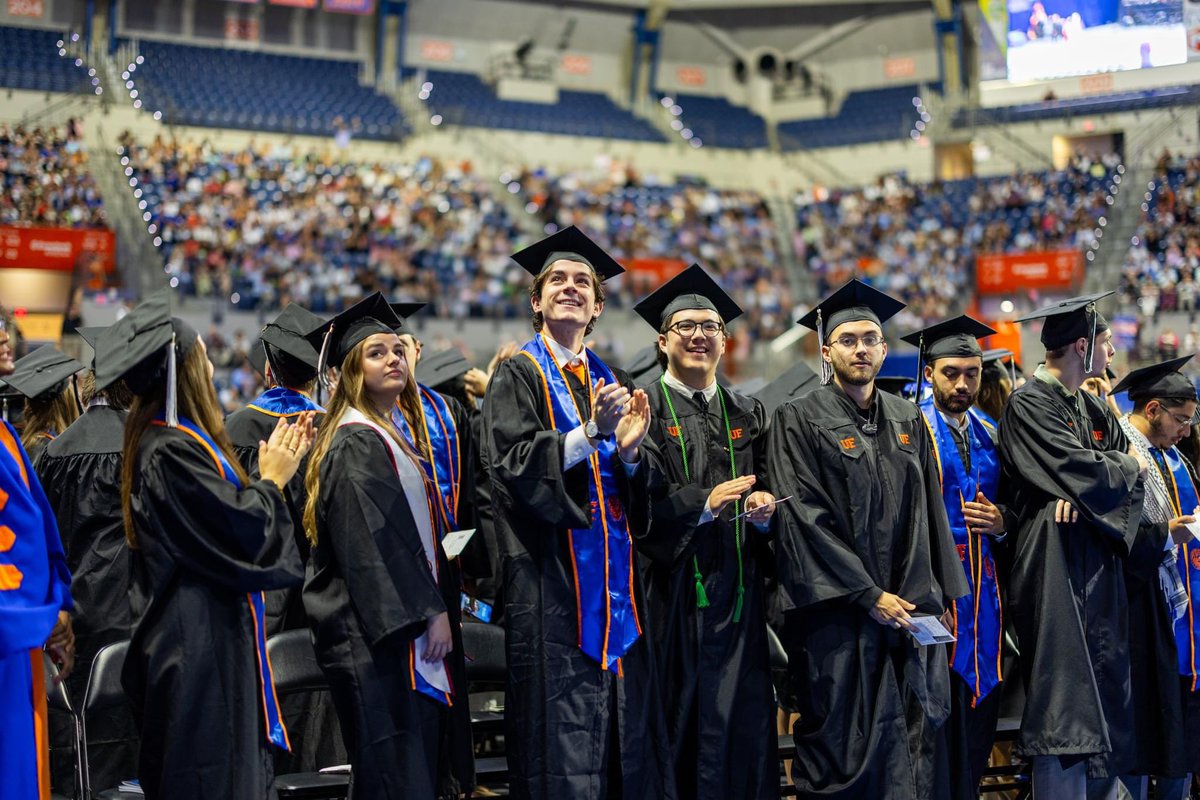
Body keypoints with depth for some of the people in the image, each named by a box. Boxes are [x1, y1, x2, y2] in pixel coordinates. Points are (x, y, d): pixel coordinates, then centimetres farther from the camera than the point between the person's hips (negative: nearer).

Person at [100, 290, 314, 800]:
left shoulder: (169, 441, 13)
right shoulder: (172, 451, -19)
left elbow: (222, 518, 16)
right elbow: (241, 531, -21)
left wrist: (272, 471, 10)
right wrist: (272, 480, -4)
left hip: (202, 639, 10)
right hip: (200, 644, -10)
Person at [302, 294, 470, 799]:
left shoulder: (388, 437, 20)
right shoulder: (356, 443, -10)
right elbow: (374, 543, -18)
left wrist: (438, 607, 18)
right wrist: (429, 613, -18)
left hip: (410, 631, 10)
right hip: (378, 636, -10)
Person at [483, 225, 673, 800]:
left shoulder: (611, 382, 17)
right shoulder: (519, 375, 2)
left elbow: (635, 495, 12)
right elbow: (516, 464, -13)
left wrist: (630, 451, -9)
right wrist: (591, 433, -24)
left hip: (614, 580, 5)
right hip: (553, 578, -5)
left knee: (622, 729, 4)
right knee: (563, 736, -8)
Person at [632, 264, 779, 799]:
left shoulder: (747, 416, 16)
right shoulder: (643, 409, 1)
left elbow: (765, 492, 17)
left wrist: (763, 506, -6)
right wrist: (703, 503, -18)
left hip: (737, 591, 4)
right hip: (669, 589, -4)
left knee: (742, 726, 1)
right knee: (676, 720, -4)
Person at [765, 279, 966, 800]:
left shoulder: (908, 421, 14)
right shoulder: (799, 420, -3)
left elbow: (929, 513, 16)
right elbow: (803, 517, -10)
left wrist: (940, 596, 6)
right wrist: (868, 595, -14)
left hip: (912, 613, 5)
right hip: (840, 615, -5)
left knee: (914, 747, 4)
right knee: (848, 750, -3)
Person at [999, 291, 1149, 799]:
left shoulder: (1092, 409, 17)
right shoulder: (1029, 405, -9)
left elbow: (1131, 472, 10)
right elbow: (1083, 470, -18)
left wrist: (1085, 490, -10)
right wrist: (1126, 467, 3)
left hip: (1099, 567, 8)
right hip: (1056, 569, -8)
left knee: (1105, 700, 10)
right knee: (1066, 704, -11)